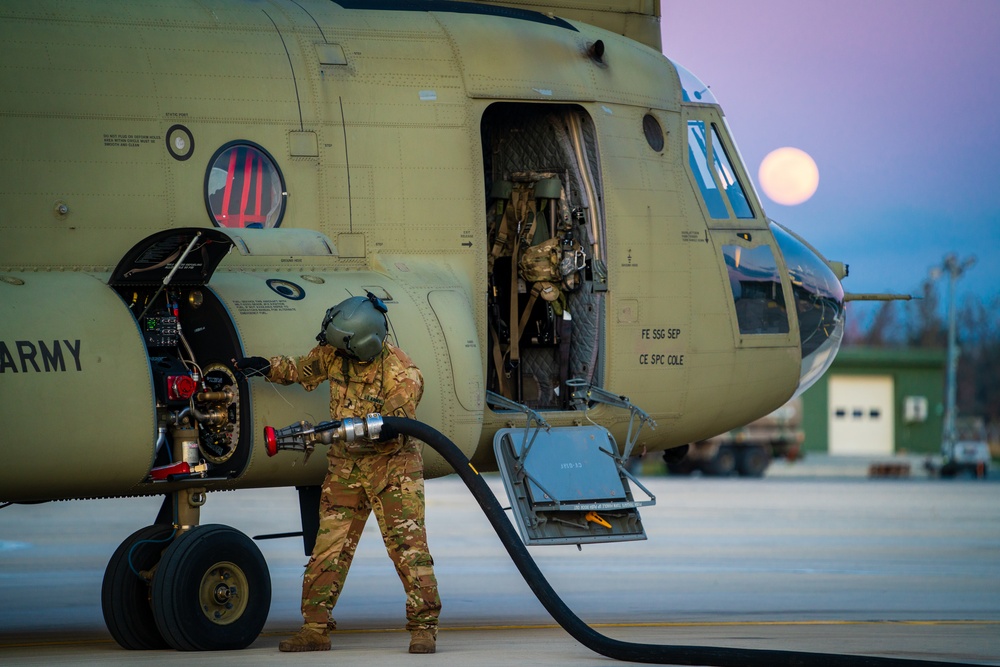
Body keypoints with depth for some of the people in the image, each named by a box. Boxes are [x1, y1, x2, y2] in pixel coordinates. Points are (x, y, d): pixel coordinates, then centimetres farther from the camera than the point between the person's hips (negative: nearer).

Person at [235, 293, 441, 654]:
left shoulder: (402, 374, -22)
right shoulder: (332, 353, -5)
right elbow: (299, 370, 15)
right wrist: (266, 367, -2)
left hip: (393, 465, -5)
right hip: (346, 465, 5)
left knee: (408, 547, -11)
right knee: (329, 548, 2)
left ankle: (424, 628, -6)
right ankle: (315, 628, 6)